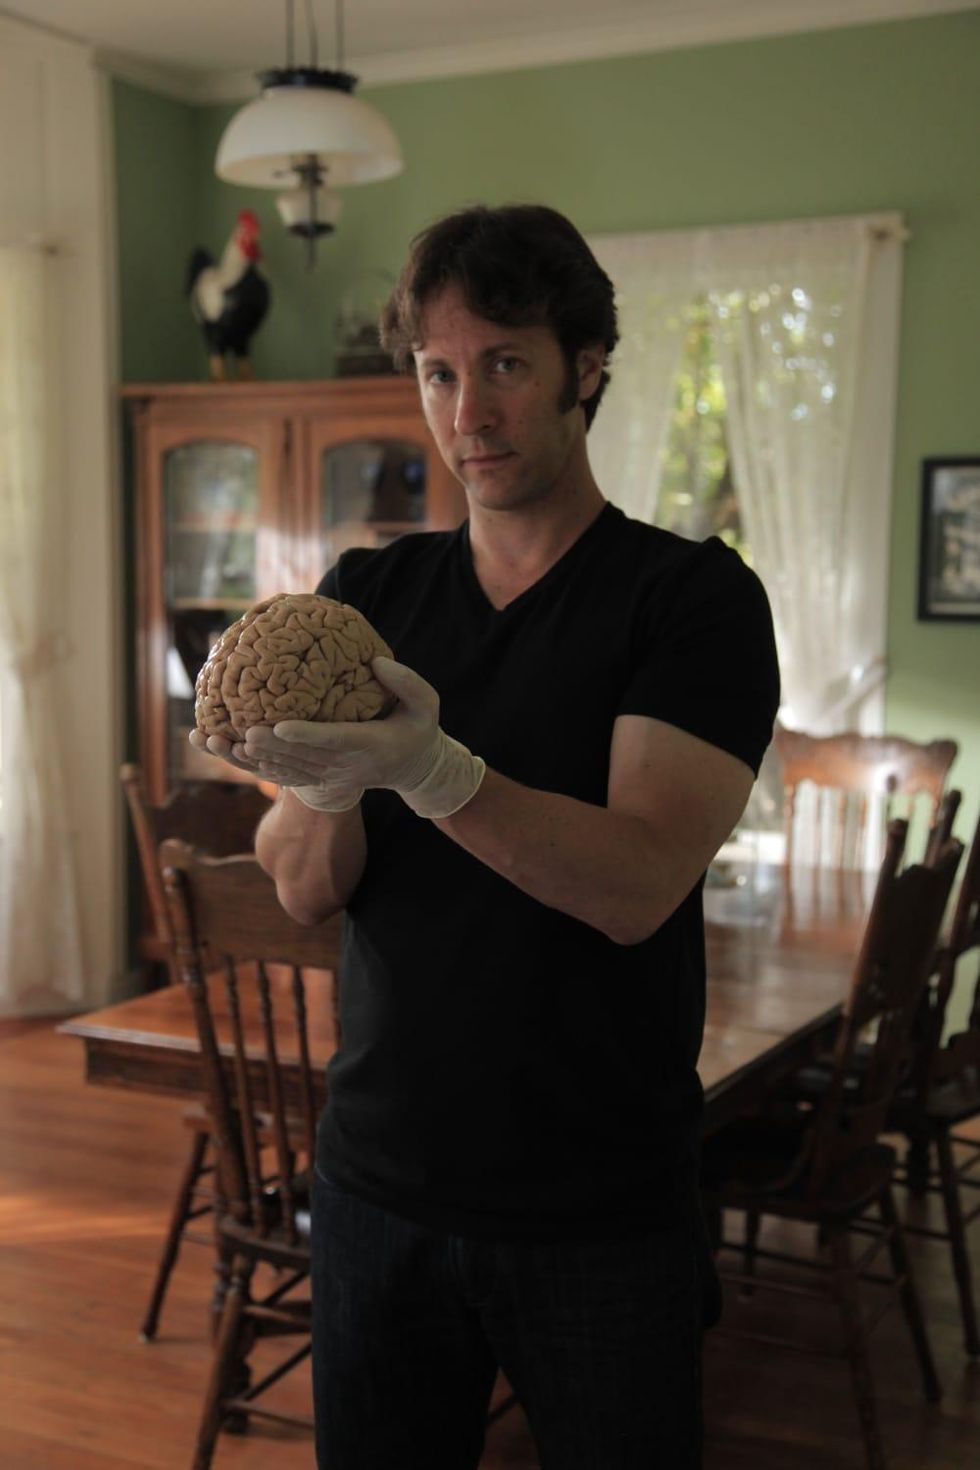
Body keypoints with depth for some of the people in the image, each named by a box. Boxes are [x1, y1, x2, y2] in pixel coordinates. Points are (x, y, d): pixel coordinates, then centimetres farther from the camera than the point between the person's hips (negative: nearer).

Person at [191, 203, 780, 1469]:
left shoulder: (693, 597, -9)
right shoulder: (365, 594, 3)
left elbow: (637, 884, -21)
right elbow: (304, 889, -4)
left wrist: (429, 770, -36)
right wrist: (320, 782, -26)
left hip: (600, 1210, -3)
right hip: (381, 1177, 3)